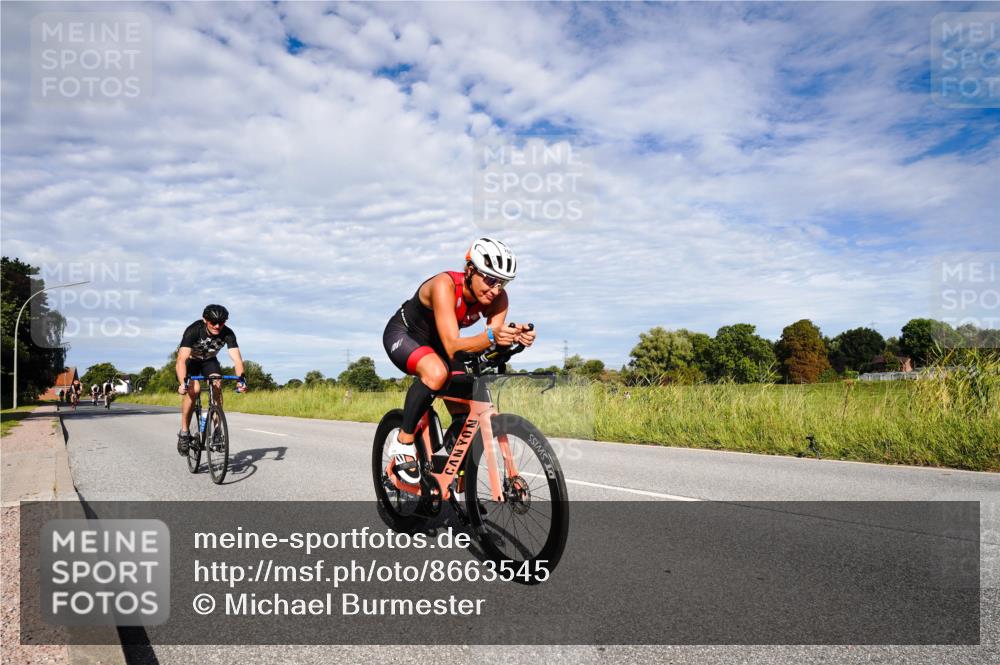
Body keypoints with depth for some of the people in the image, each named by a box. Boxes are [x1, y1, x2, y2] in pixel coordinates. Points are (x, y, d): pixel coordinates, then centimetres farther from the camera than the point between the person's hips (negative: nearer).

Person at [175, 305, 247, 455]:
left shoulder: (228, 334, -27)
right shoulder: (193, 330, -35)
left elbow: (237, 358, -34)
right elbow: (181, 359, -43)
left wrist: (241, 378, -52)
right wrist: (182, 383, -58)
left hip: (209, 360, 3)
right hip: (190, 360, -3)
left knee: (217, 386, -24)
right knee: (194, 389, -27)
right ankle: (184, 432, -14)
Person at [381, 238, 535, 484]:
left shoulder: (498, 298, -19)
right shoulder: (445, 285, -36)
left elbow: (492, 348, -27)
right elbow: (452, 347, -44)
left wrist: (514, 338, -47)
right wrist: (491, 336, -61)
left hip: (434, 344, 6)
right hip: (402, 335, -6)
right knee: (436, 372, -37)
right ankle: (403, 443, -18)